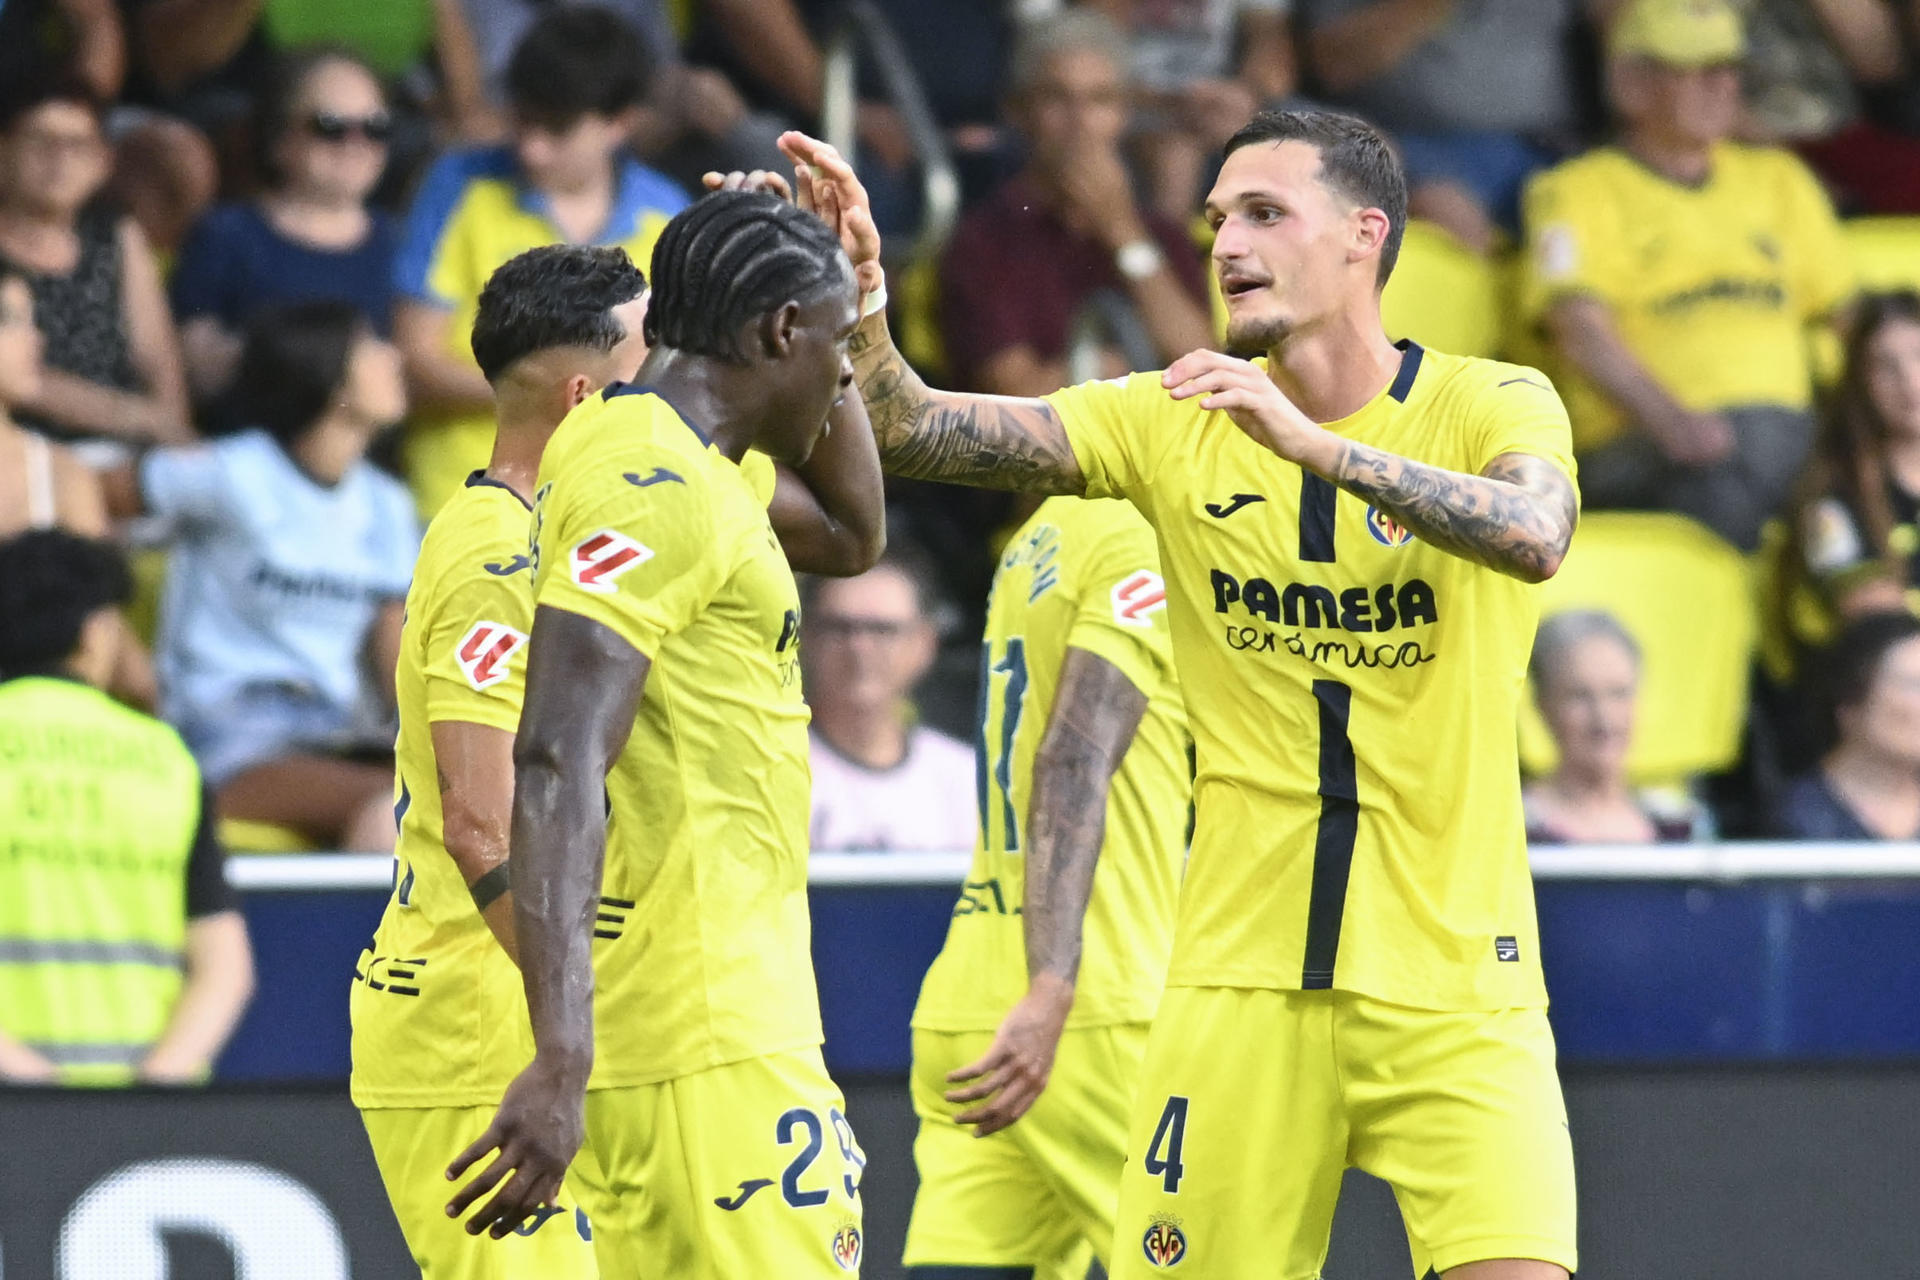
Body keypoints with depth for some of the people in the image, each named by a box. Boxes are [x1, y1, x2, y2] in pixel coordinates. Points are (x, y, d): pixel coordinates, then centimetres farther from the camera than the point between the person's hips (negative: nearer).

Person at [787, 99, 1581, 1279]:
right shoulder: (1171, 424, 4)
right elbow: (916, 430, -3)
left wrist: (1317, 444, -37)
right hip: (1242, 980, 3)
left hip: (1452, 981, -3)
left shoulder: (1493, 406, -4)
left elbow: (1536, 536, -26)